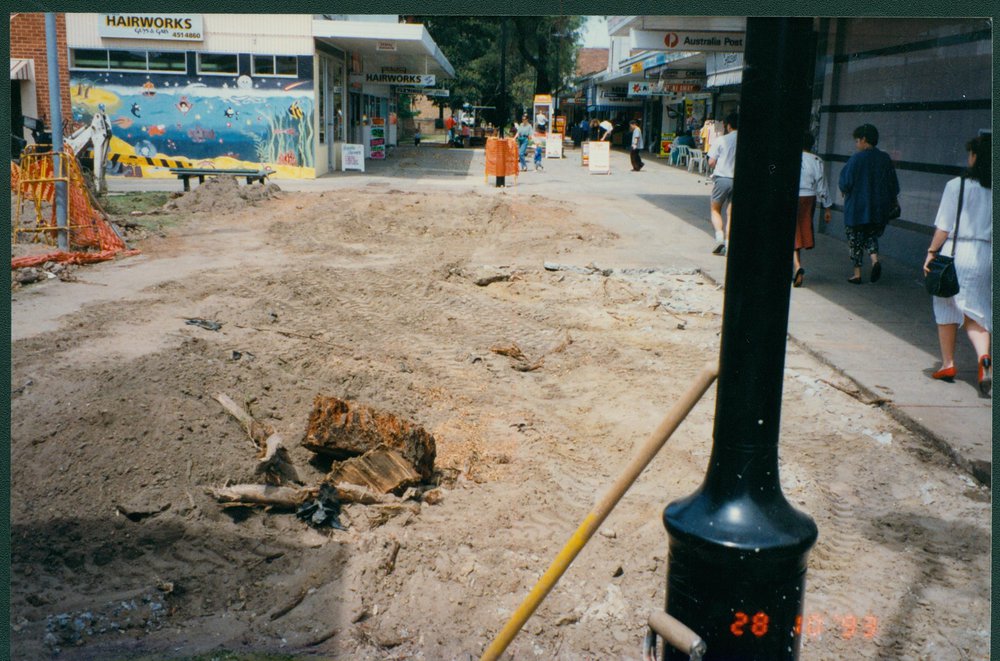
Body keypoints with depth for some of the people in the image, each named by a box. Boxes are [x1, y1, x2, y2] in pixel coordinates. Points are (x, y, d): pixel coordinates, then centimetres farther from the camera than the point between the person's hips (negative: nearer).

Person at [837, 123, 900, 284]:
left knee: (856, 240, 6)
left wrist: (844, 191, 10)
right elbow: (894, 185, 7)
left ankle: (857, 274, 7)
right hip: (879, 210, 5)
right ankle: (875, 259, -5)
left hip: (857, 208, -4)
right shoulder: (885, 159, 3)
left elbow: (845, 182, -12)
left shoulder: (856, 158, -12)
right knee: (872, 235, 21)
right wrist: (891, 202, 19)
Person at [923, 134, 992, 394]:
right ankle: (983, 356, -14)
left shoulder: (956, 186, -9)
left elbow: (944, 227, -8)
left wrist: (931, 252, 1)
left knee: (947, 309, 12)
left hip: (957, 253, -3)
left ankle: (948, 364, 19)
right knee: (976, 312, 11)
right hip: (987, 256, 3)